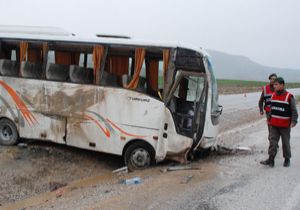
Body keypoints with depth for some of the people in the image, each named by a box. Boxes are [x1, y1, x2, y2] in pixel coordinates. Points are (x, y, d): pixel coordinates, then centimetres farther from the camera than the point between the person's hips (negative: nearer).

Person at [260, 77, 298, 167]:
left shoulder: (289, 96, -11)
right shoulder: (273, 95, 6)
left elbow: (294, 110, -9)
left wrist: (294, 121, -17)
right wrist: (269, 118, 19)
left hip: (285, 125, -4)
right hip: (274, 124, 5)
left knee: (285, 143, 8)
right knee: (272, 141, 0)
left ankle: (287, 159, 23)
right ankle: (271, 159, 2)